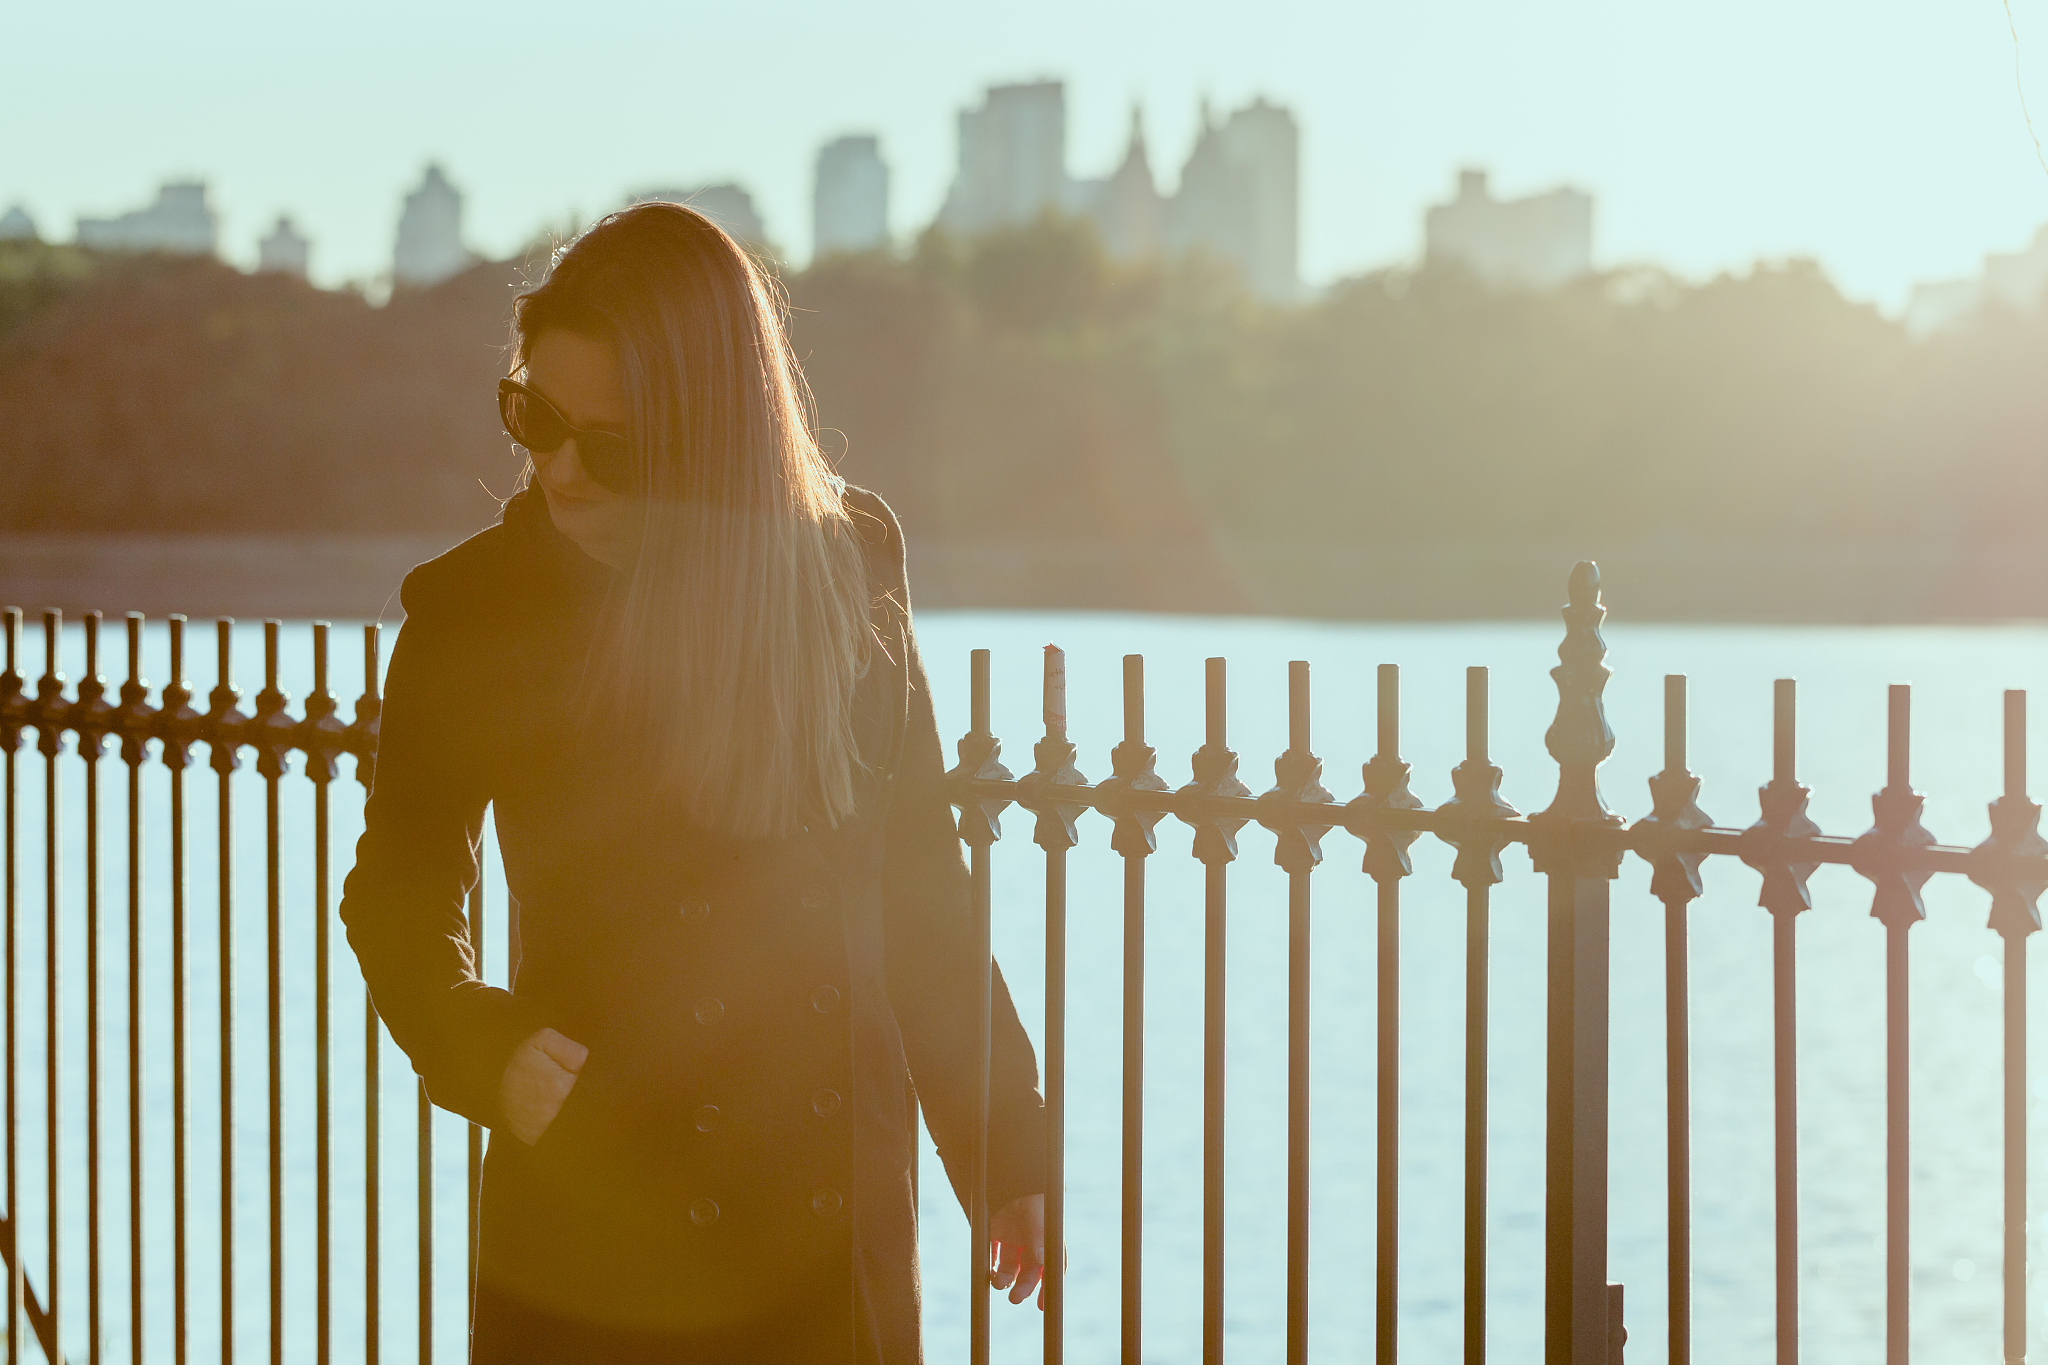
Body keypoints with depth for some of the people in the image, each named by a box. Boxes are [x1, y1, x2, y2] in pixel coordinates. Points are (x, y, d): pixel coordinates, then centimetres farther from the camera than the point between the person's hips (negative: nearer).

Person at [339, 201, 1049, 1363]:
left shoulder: (850, 567, 0)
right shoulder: (474, 612, -6)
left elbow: (921, 885, 9)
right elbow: (400, 894, 7)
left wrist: (1003, 1143, 13)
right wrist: (482, 1048, -11)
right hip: (584, 1248, -1)